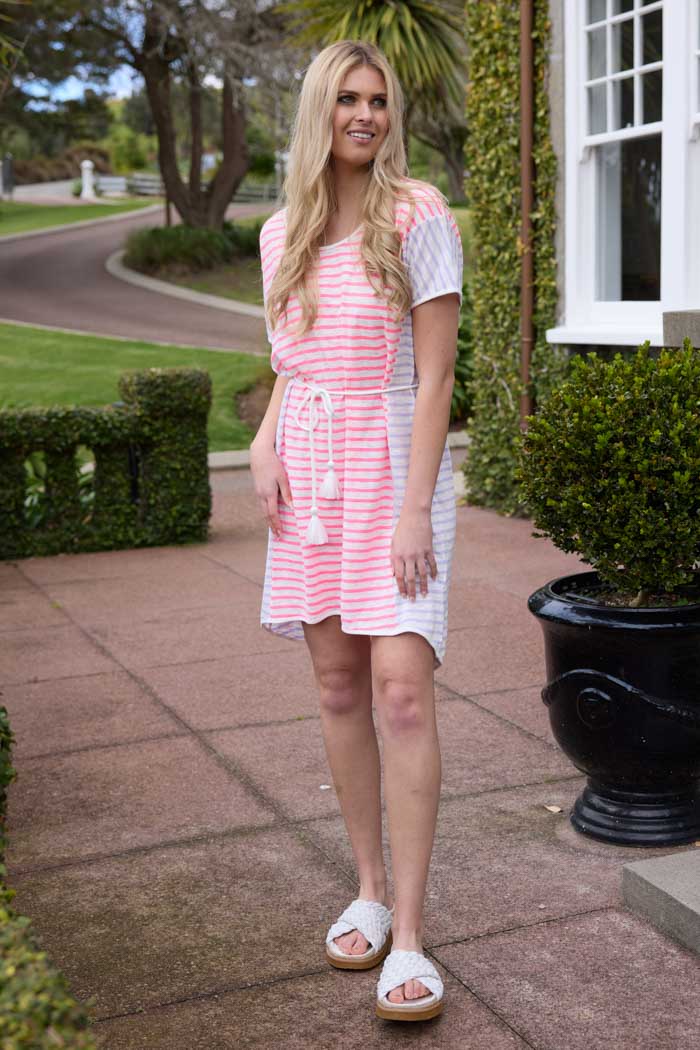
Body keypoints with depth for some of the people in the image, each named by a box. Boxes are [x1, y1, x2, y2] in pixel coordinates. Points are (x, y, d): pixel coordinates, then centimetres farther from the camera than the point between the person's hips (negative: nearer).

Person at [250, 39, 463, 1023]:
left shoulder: (419, 217, -4)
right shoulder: (280, 235, 12)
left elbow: (435, 376, -9)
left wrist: (414, 509, -16)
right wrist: (264, 444, 1)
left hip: (394, 466, -5)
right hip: (309, 472, 5)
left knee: (401, 686, -13)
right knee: (339, 687, 7)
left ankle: (408, 934, -6)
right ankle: (370, 890, 21)